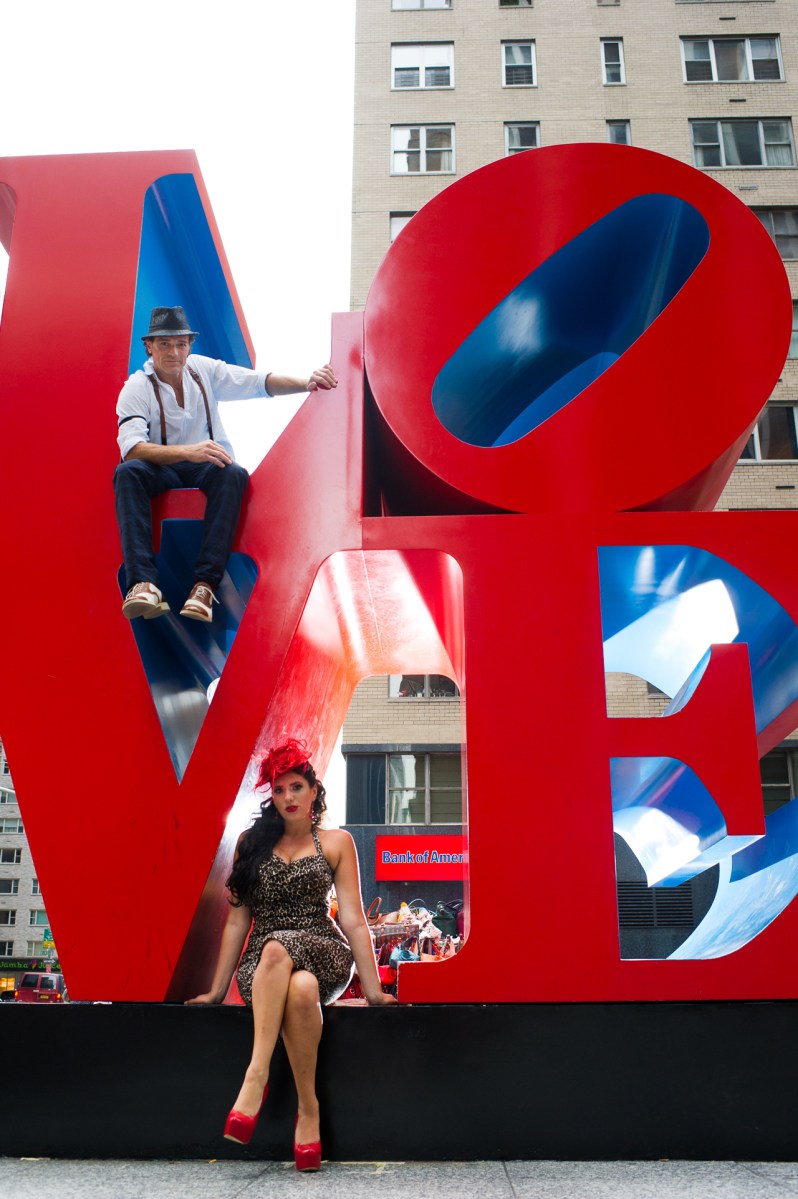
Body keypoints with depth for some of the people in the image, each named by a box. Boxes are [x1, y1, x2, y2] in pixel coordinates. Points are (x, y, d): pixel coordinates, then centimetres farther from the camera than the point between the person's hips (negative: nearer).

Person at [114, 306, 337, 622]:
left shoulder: (204, 370, 4)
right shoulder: (136, 389, -7)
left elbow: (260, 382, -1)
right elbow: (132, 449, -23)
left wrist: (306, 383, -20)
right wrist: (188, 451, -39)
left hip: (208, 465, 2)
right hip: (161, 470, -1)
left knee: (234, 474, -34)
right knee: (127, 472, -34)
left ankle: (205, 585, -43)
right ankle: (143, 584, -47)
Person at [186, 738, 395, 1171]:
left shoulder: (336, 842, 8)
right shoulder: (251, 842, 11)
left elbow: (353, 920, 2)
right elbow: (237, 919, 10)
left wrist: (373, 988, -4)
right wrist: (217, 989, 7)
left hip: (323, 954, -1)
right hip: (262, 965, 1)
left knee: (277, 948, -37)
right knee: (300, 988, -37)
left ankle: (256, 1076, -31)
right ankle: (308, 1107, -31)